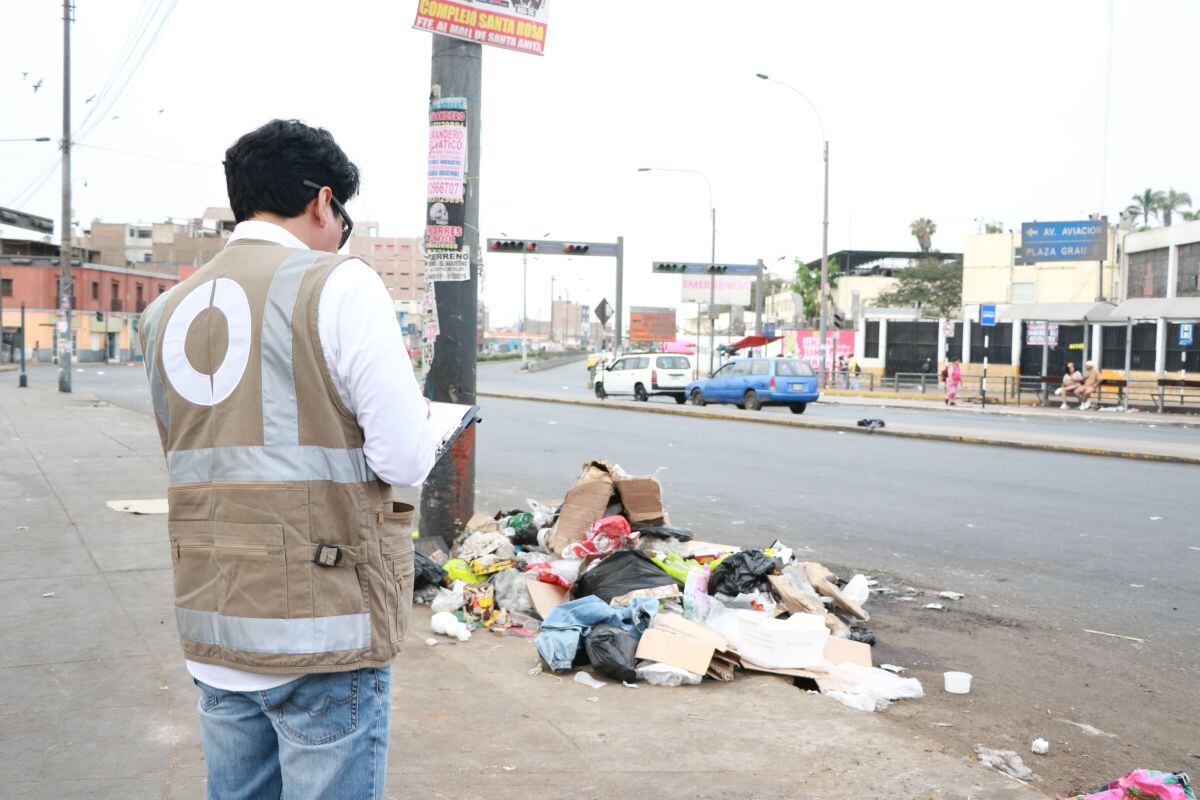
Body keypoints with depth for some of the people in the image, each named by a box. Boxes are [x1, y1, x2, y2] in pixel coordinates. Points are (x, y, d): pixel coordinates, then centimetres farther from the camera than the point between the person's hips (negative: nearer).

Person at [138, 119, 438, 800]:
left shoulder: (168, 311, 9)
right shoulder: (340, 284, -11)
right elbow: (404, 463, -15)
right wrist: (417, 414, 8)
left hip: (211, 624, 7)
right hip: (321, 629, -6)